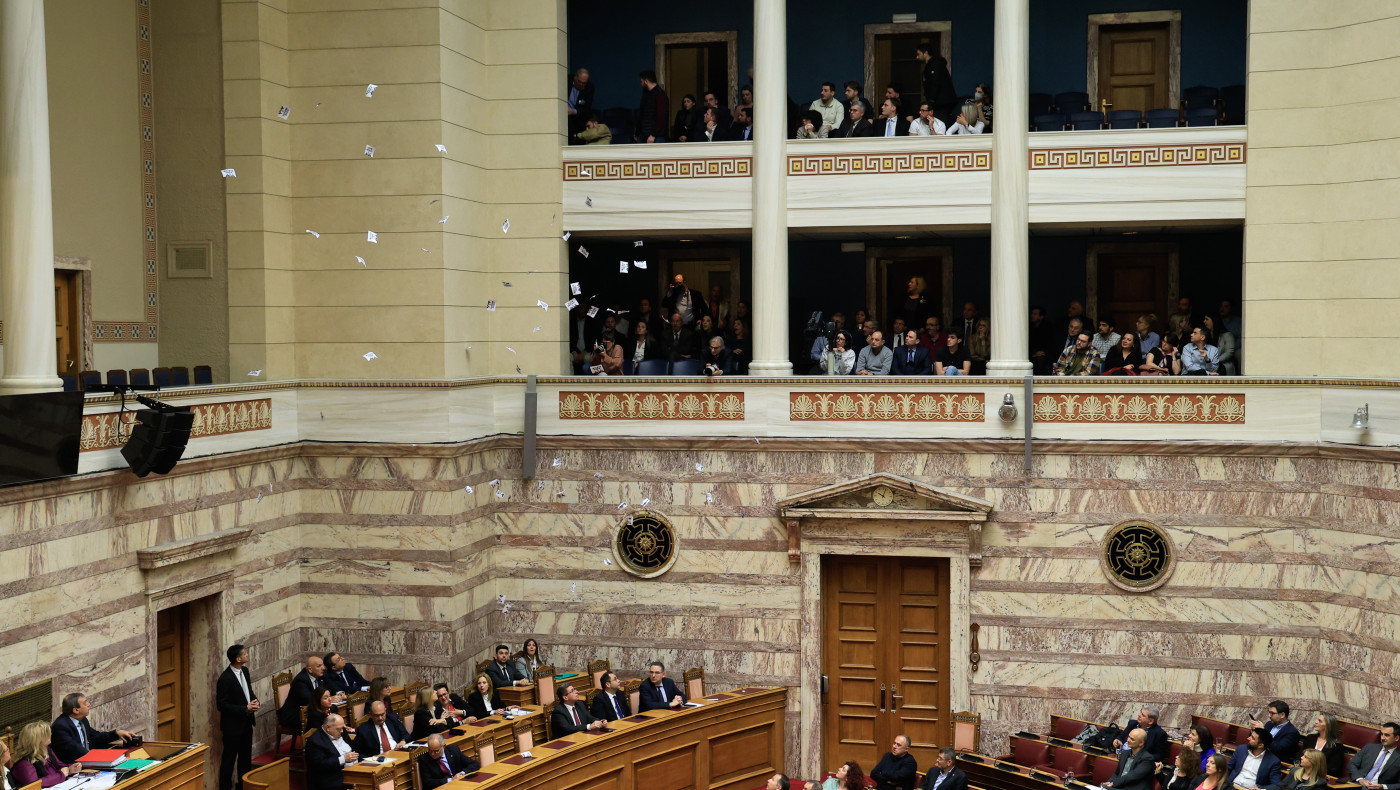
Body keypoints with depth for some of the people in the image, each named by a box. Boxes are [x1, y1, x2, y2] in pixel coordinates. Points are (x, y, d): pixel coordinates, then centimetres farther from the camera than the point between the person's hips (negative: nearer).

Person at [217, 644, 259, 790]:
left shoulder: (244, 671, 2)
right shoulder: (225, 679, -23)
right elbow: (221, 705, -21)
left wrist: (254, 701, -5)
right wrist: (245, 709, -23)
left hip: (246, 722, 8)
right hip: (233, 725, -8)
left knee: (246, 756, 19)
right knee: (229, 758, 3)